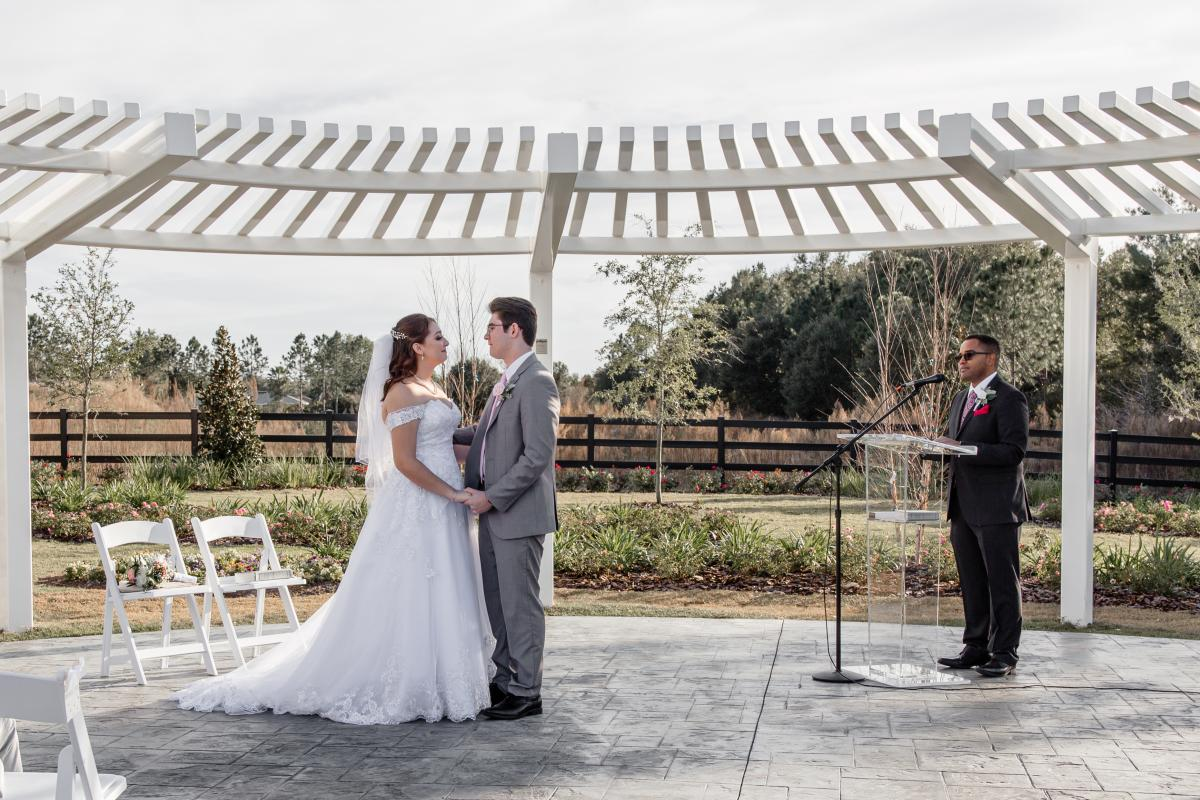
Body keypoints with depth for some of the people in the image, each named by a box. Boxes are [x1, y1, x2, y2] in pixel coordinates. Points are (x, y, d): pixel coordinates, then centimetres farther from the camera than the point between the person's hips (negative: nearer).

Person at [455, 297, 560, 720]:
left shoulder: (536, 382, -17)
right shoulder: (508, 380, 13)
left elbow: (538, 455, -22)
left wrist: (491, 497, -18)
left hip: (518, 513, -9)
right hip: (493, 511, 9)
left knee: (519, 603, 0)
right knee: (497, 601, 15)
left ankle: (526, 692, 10)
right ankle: (506, 680, 27)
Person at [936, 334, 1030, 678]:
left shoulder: (1009, 398, -9)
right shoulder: (961, 399, 18)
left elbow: (1014, 452, -18)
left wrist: (963, 449, -22)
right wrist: (944, 444, 3)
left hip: (996, 508, -8)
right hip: (964, 507, 8)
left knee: (1002, 582, 0)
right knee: (971, 583, 12)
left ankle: (1005, 653, 6)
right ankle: (976, 647, 20)